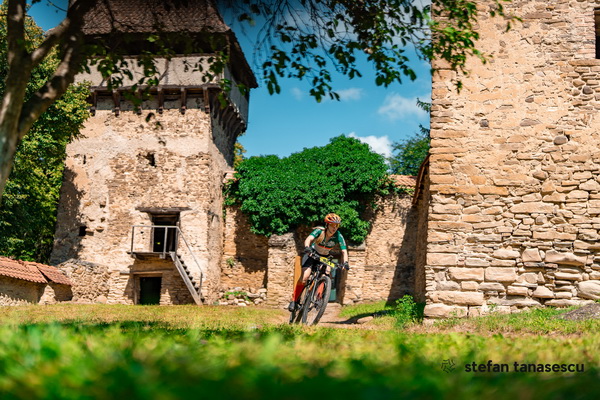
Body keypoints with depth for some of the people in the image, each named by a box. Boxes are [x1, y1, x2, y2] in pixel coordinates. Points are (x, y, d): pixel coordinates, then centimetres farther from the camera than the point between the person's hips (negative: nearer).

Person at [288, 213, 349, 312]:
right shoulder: (319, 231, -24)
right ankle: (294, 300, -9)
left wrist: (345, 262, -43)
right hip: (312, 254, -3)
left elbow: (344, 251, -24)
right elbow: (308, 239, -40)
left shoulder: (338, 236, -19)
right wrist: (307, 247, -62)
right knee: (304, 277, -21)